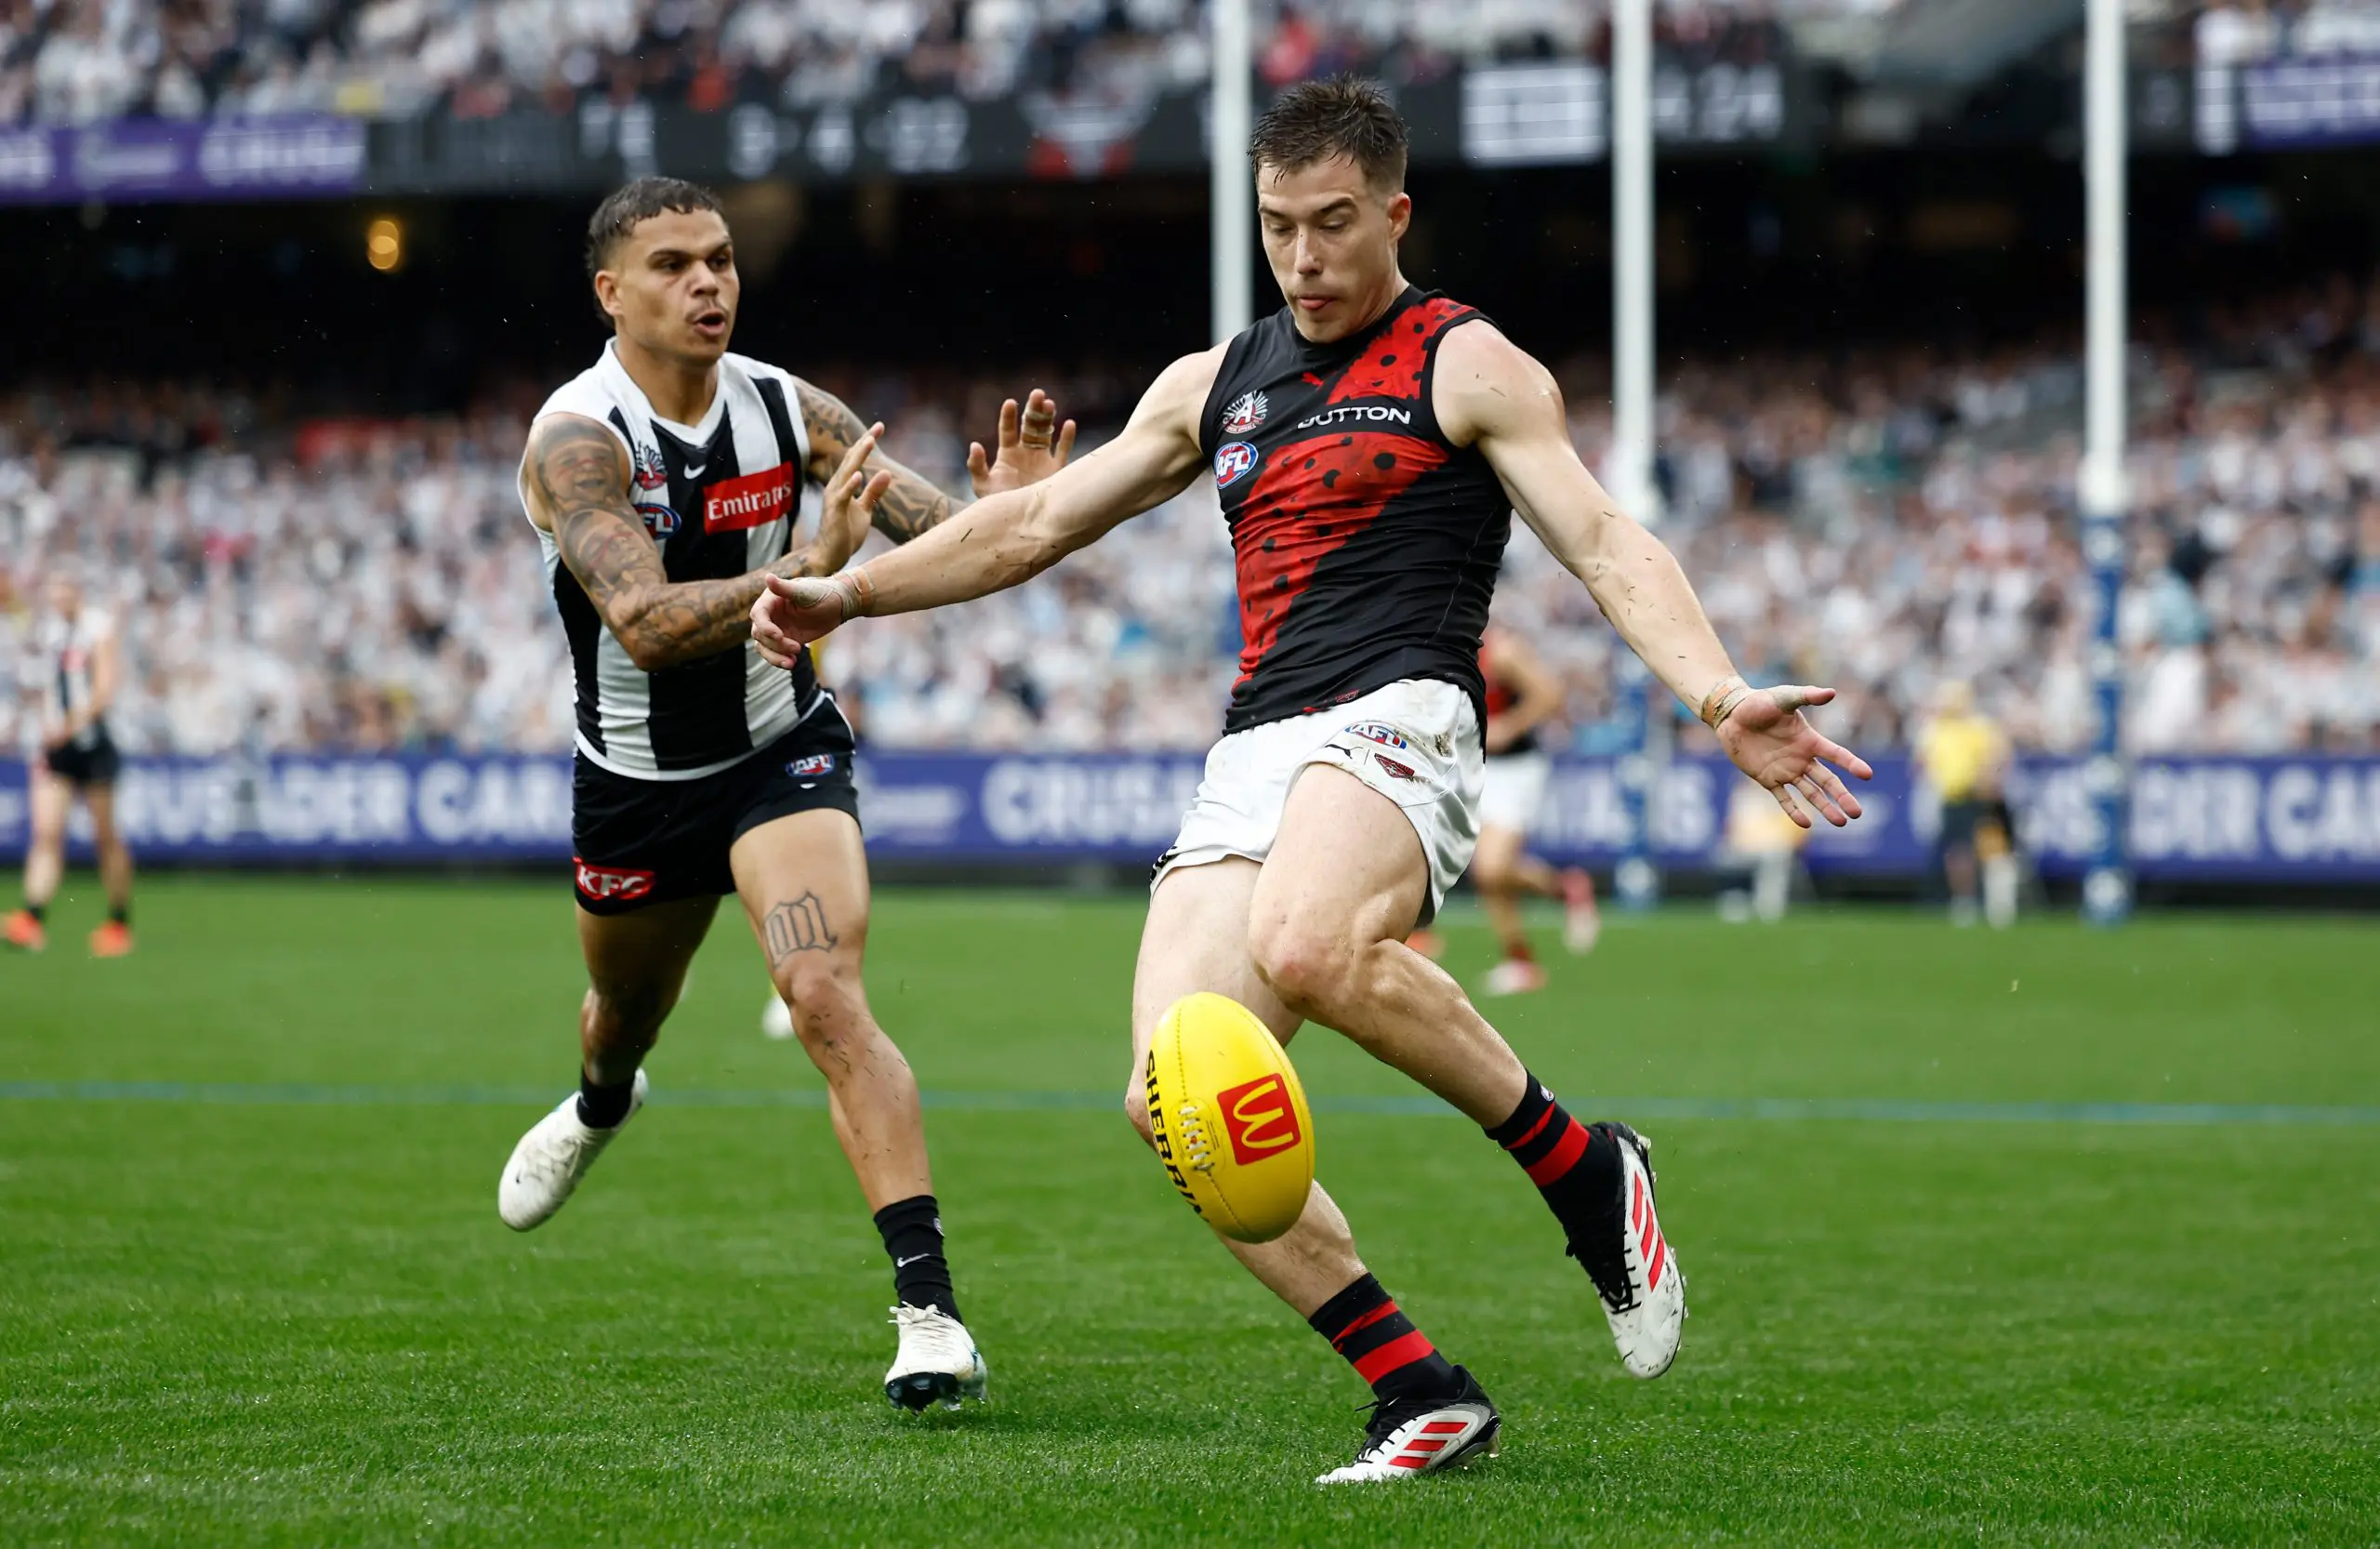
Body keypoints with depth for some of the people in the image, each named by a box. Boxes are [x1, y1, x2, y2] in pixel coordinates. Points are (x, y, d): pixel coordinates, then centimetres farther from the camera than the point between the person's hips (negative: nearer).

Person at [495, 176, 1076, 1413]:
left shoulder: (789, 410, -12)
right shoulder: (577, 438, -23)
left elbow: (933, 534, -9)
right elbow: (645, 623, -37)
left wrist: (1002, 511, -33)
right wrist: (808, 571, -50)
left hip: (783, 751, 0)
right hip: (636, 779, 0)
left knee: (827, 998, -22)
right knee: (628, 1010, 24)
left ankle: (931, 1312, -26)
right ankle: (600, 1108, 64)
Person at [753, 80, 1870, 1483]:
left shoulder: (1468, 367, 5)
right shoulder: (1215, 385, 24)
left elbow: (1608, 546, -6)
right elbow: (1035, 525, 32)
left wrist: (1719, 695, -22)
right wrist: (848, 592, 26)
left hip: (1398, 719, -6)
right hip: (1253, 759, 6)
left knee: (1310, 944, -39)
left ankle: (1583, 1169, -18)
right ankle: (1425, 1393, -8)